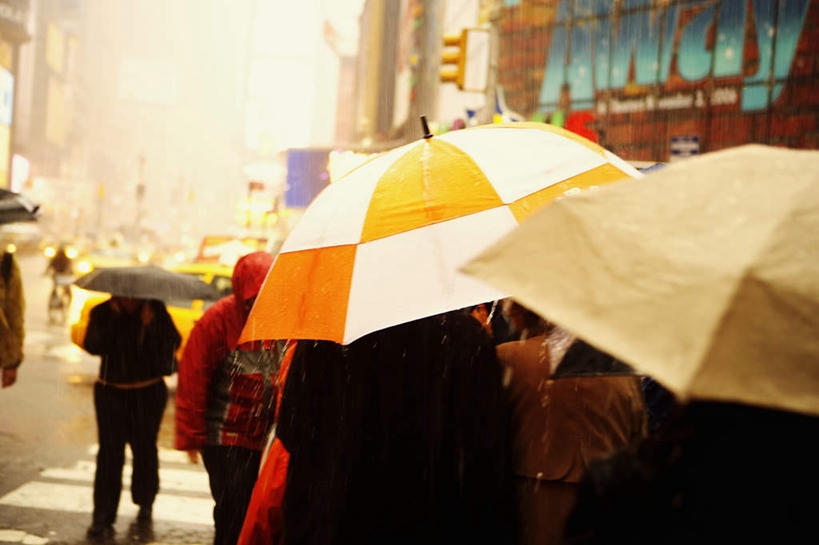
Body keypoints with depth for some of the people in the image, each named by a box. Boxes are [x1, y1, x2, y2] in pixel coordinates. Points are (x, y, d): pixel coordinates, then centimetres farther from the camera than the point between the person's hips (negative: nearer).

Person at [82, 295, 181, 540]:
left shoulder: (156, 312, -3)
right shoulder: (102, 313, -2)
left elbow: (171, 343, -13)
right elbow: (93, 346, -17)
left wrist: (151, 325, -25)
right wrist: (114, 318, -22)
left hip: (149, 394, 0)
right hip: (111, 393, 0)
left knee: (145, 450, 5)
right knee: (110, 453, -5)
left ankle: (145, 507, 23)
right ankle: (102, 518, -2)